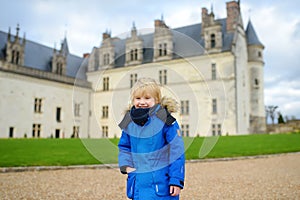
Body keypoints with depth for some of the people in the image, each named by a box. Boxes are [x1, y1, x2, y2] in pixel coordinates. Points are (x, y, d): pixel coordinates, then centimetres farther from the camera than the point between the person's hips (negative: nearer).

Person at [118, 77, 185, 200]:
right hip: (139, 184, 5)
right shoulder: (129, 123, 2)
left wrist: (176, 180, -10)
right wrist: (126, 165, -1)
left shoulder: (164, 120, -12)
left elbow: (177, 151, -10)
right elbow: (124, 147, 17)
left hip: (161, 182, -4)